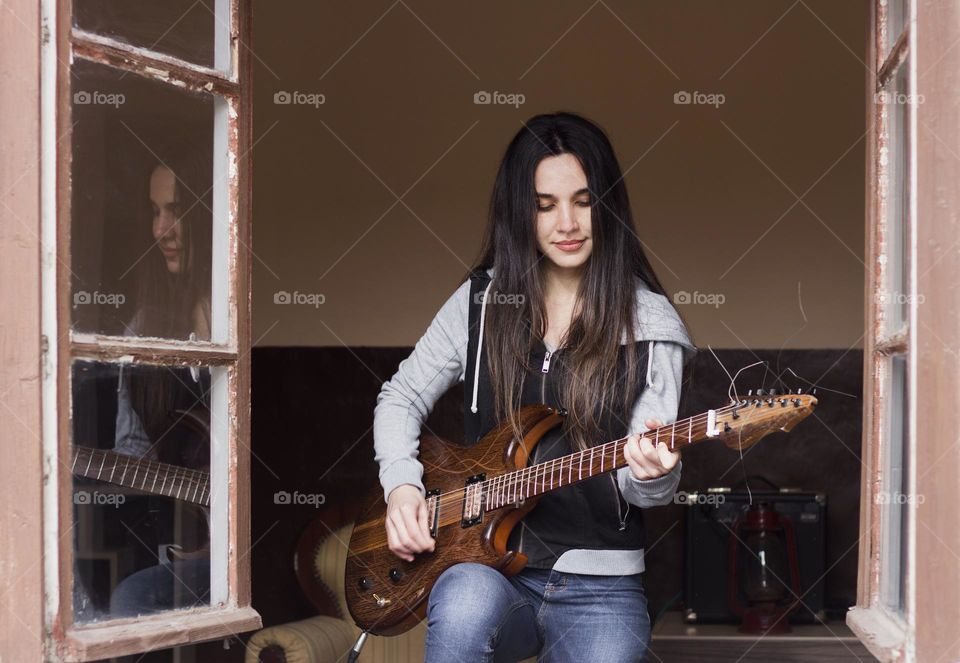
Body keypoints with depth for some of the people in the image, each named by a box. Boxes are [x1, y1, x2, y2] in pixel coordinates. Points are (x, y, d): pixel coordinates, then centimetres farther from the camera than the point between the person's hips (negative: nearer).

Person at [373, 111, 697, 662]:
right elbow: (402, 397, 17)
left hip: (599, 586, 0)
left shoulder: (650, 325, -1)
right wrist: (402, 485, 0)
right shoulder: (482, 301, 6)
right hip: (485, 561, 1)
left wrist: (652, 475, -28)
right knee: (468, 601, -35)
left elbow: (642, 488, -4)